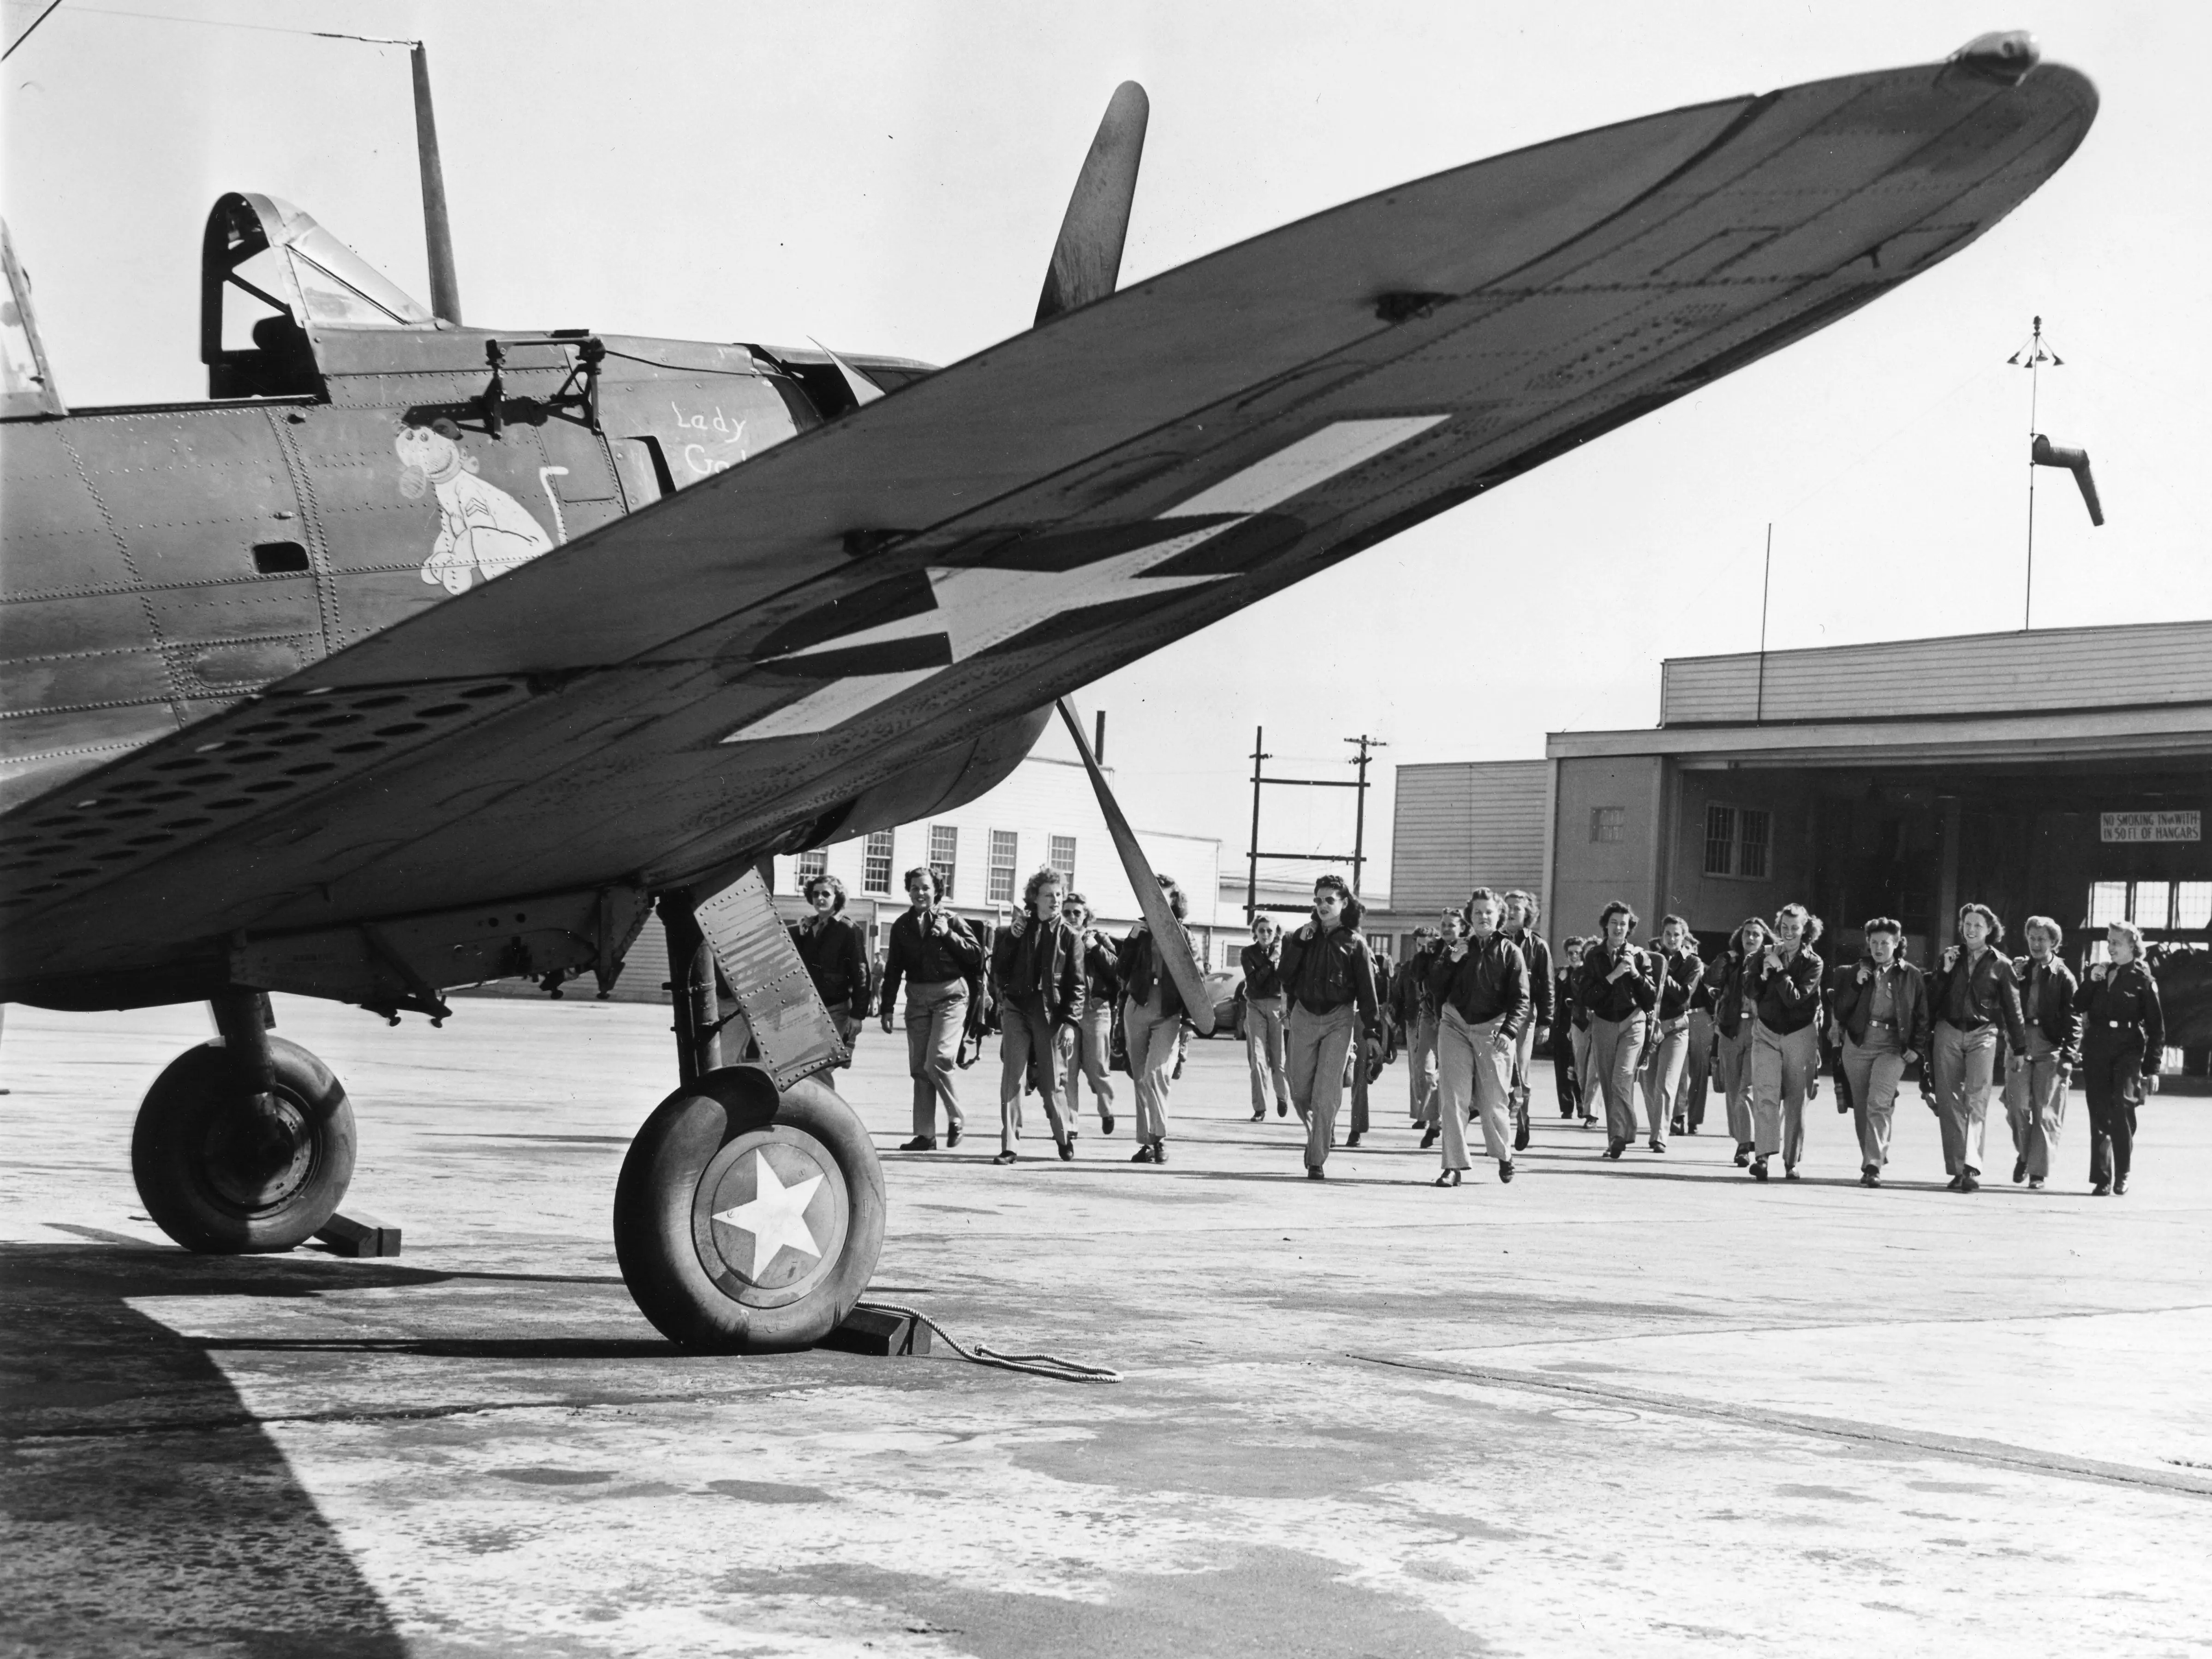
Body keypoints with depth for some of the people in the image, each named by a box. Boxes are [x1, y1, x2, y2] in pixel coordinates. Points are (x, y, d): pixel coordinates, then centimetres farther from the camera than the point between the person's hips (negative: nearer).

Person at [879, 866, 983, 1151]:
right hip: (917, 997, 5)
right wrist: (887, 1008, 10)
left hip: (950, 996, -5)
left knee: (937, 1062, -17)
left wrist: (949, 934, -15)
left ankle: (955, 1117, 5)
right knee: (919, 1068, 4)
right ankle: (925, 1135, 8)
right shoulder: (902, 926, 10)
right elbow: (893, 969, 14)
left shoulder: (950, 920, -1)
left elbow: (976, 956, -5)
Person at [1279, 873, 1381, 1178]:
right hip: (1304, 1015, 3)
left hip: (1339, 1018, -3)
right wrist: (1298, 943, -10)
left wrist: (1370, 1031, -3)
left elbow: (1366, 988, 1)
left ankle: (1317, 1160, -5)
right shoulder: (1305, 935, 8)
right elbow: (1285, 975, 0)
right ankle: (1316, 1134, 35)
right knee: (1300, 1090, 7)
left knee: (1326, 1093, -9)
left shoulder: (1354, 942, 0)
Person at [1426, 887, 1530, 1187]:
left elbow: (1522, 999, -4)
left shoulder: (1510, 952, 2)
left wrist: (1509, 1030, -18)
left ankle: (1504, 1154, 27)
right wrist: (1450, 960, -9)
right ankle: (1453, 1166, -4)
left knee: (1494, 1101, 2)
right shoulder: (1456, 948, 11)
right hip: (1455, 1026, 2)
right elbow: (1434, 987, 6)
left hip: (1493, 1030, -2)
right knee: (1453, 1098, -6)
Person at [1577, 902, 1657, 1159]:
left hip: (1633, 1023, -2)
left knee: (1622, 1079, -17)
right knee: (1608, 1084, 3)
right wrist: (1612, 977, -12)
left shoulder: (1638, 956, 3)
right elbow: (1584, 997, -3)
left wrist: (1636, 973, -12)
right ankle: (1617, 1136, 10)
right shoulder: (1593, 956, 5)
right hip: (1603, 1022, 2)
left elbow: (1652, 998, 2)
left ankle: (1619, 1135, -19)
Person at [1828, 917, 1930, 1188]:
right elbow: (1840, 1008, 5)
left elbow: (1922, 1016, 8)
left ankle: (1874, 1166, -22)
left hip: (1893, 1046, -3)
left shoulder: (1911, 976, 4)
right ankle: (1870, 1159, 21)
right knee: (1861, 1108, 7)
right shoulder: (1857, 971, 9)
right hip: (1858, 1043, 3)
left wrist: (1917, 1048, -1)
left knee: (1879, 1103, -18)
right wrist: (1857, 983, -8)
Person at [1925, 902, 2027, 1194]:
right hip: (1948, 1032, 3)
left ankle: (1972, 1168, -23)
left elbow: (2012, 1009, 7)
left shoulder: (2000, 964, 4)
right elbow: (1931, 1000, 8)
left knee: (1976, 1100, -14)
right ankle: (1957, 1169, 6)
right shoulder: (1951, 957, 11)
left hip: (1982, 1034, -3)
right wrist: (1945, 971, -5)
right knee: (1950, 1102, 1)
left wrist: (2020, 1048, 6)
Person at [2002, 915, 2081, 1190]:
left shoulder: (2063, 977, 1)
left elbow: (2073, 1021, -2)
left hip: (2050, 1049, -3)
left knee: (2046, 1113, -4)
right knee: (2018, 1107, -2)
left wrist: (2068, 1057, -10)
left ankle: (2038, 1171, -1)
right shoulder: (2019, 970, 12)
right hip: (2019, 1048, 3)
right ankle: (2023, 1154, 23)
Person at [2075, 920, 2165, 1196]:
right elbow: (2078, 1006, 8)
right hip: (2096, 1047, 4)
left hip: (2128, 1050, -4)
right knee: (2099, 1114, 3)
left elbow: (2156, 1027, 1)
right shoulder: (2097, 972, 13)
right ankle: (2101, 1178, 8)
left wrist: (2153, 1068, -3)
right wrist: (2091, 982, -6)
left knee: (2121, 1109, -17)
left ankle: (2122, 1176, -6)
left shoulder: (2142, 979, 1)